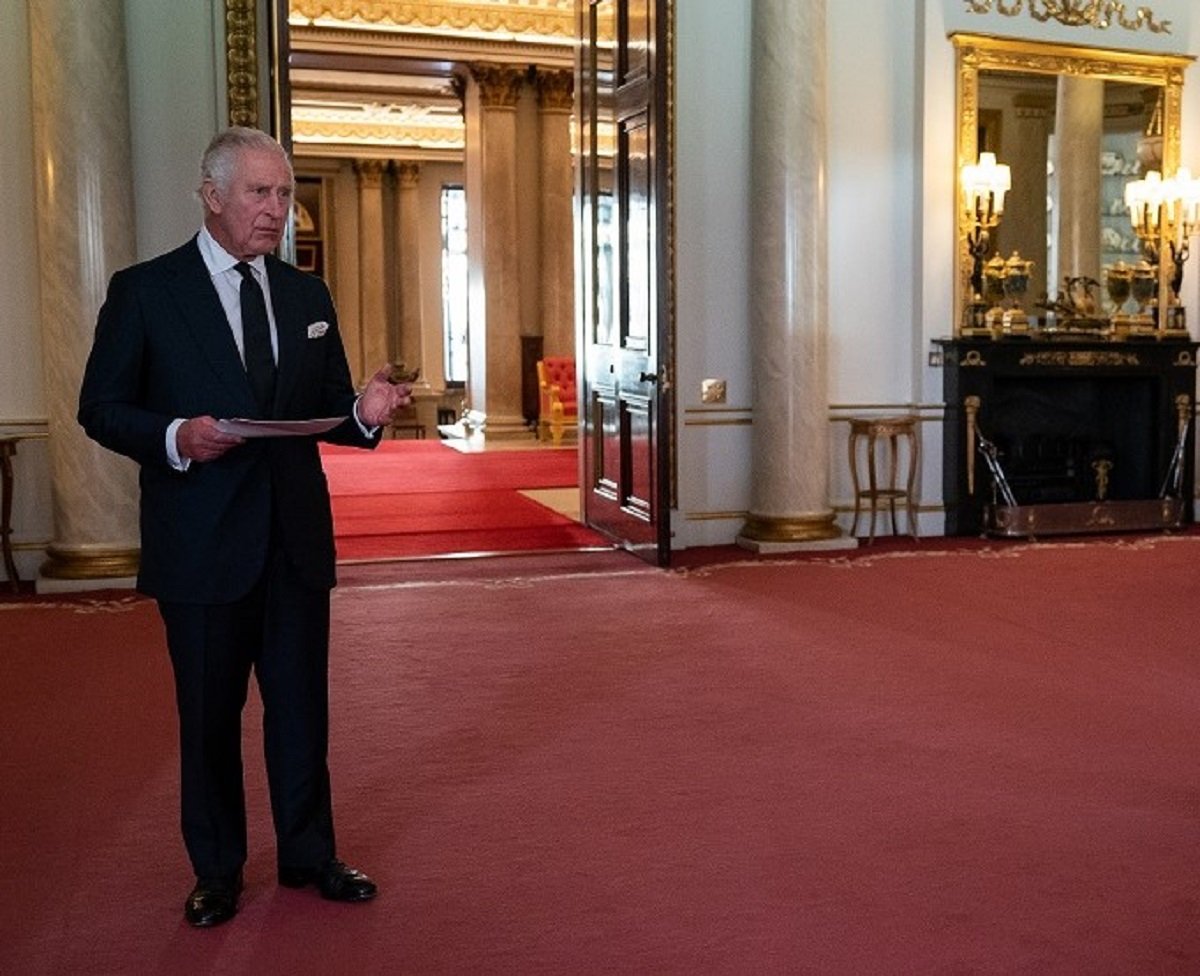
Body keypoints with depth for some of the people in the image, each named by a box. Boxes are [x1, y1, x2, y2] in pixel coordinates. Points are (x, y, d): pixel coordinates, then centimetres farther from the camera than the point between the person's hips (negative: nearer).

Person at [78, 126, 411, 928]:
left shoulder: (308, 295, 10)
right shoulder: (144, 290, -3)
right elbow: (101, 408, -3)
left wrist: (365, 412, -10)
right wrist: (175, 437, -21)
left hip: (296, 537, 4)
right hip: (202, 541, -3)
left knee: (302, 704, 12)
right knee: (209, 711, 9)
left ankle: (308, 855, 28)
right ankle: (217, 870, 26)